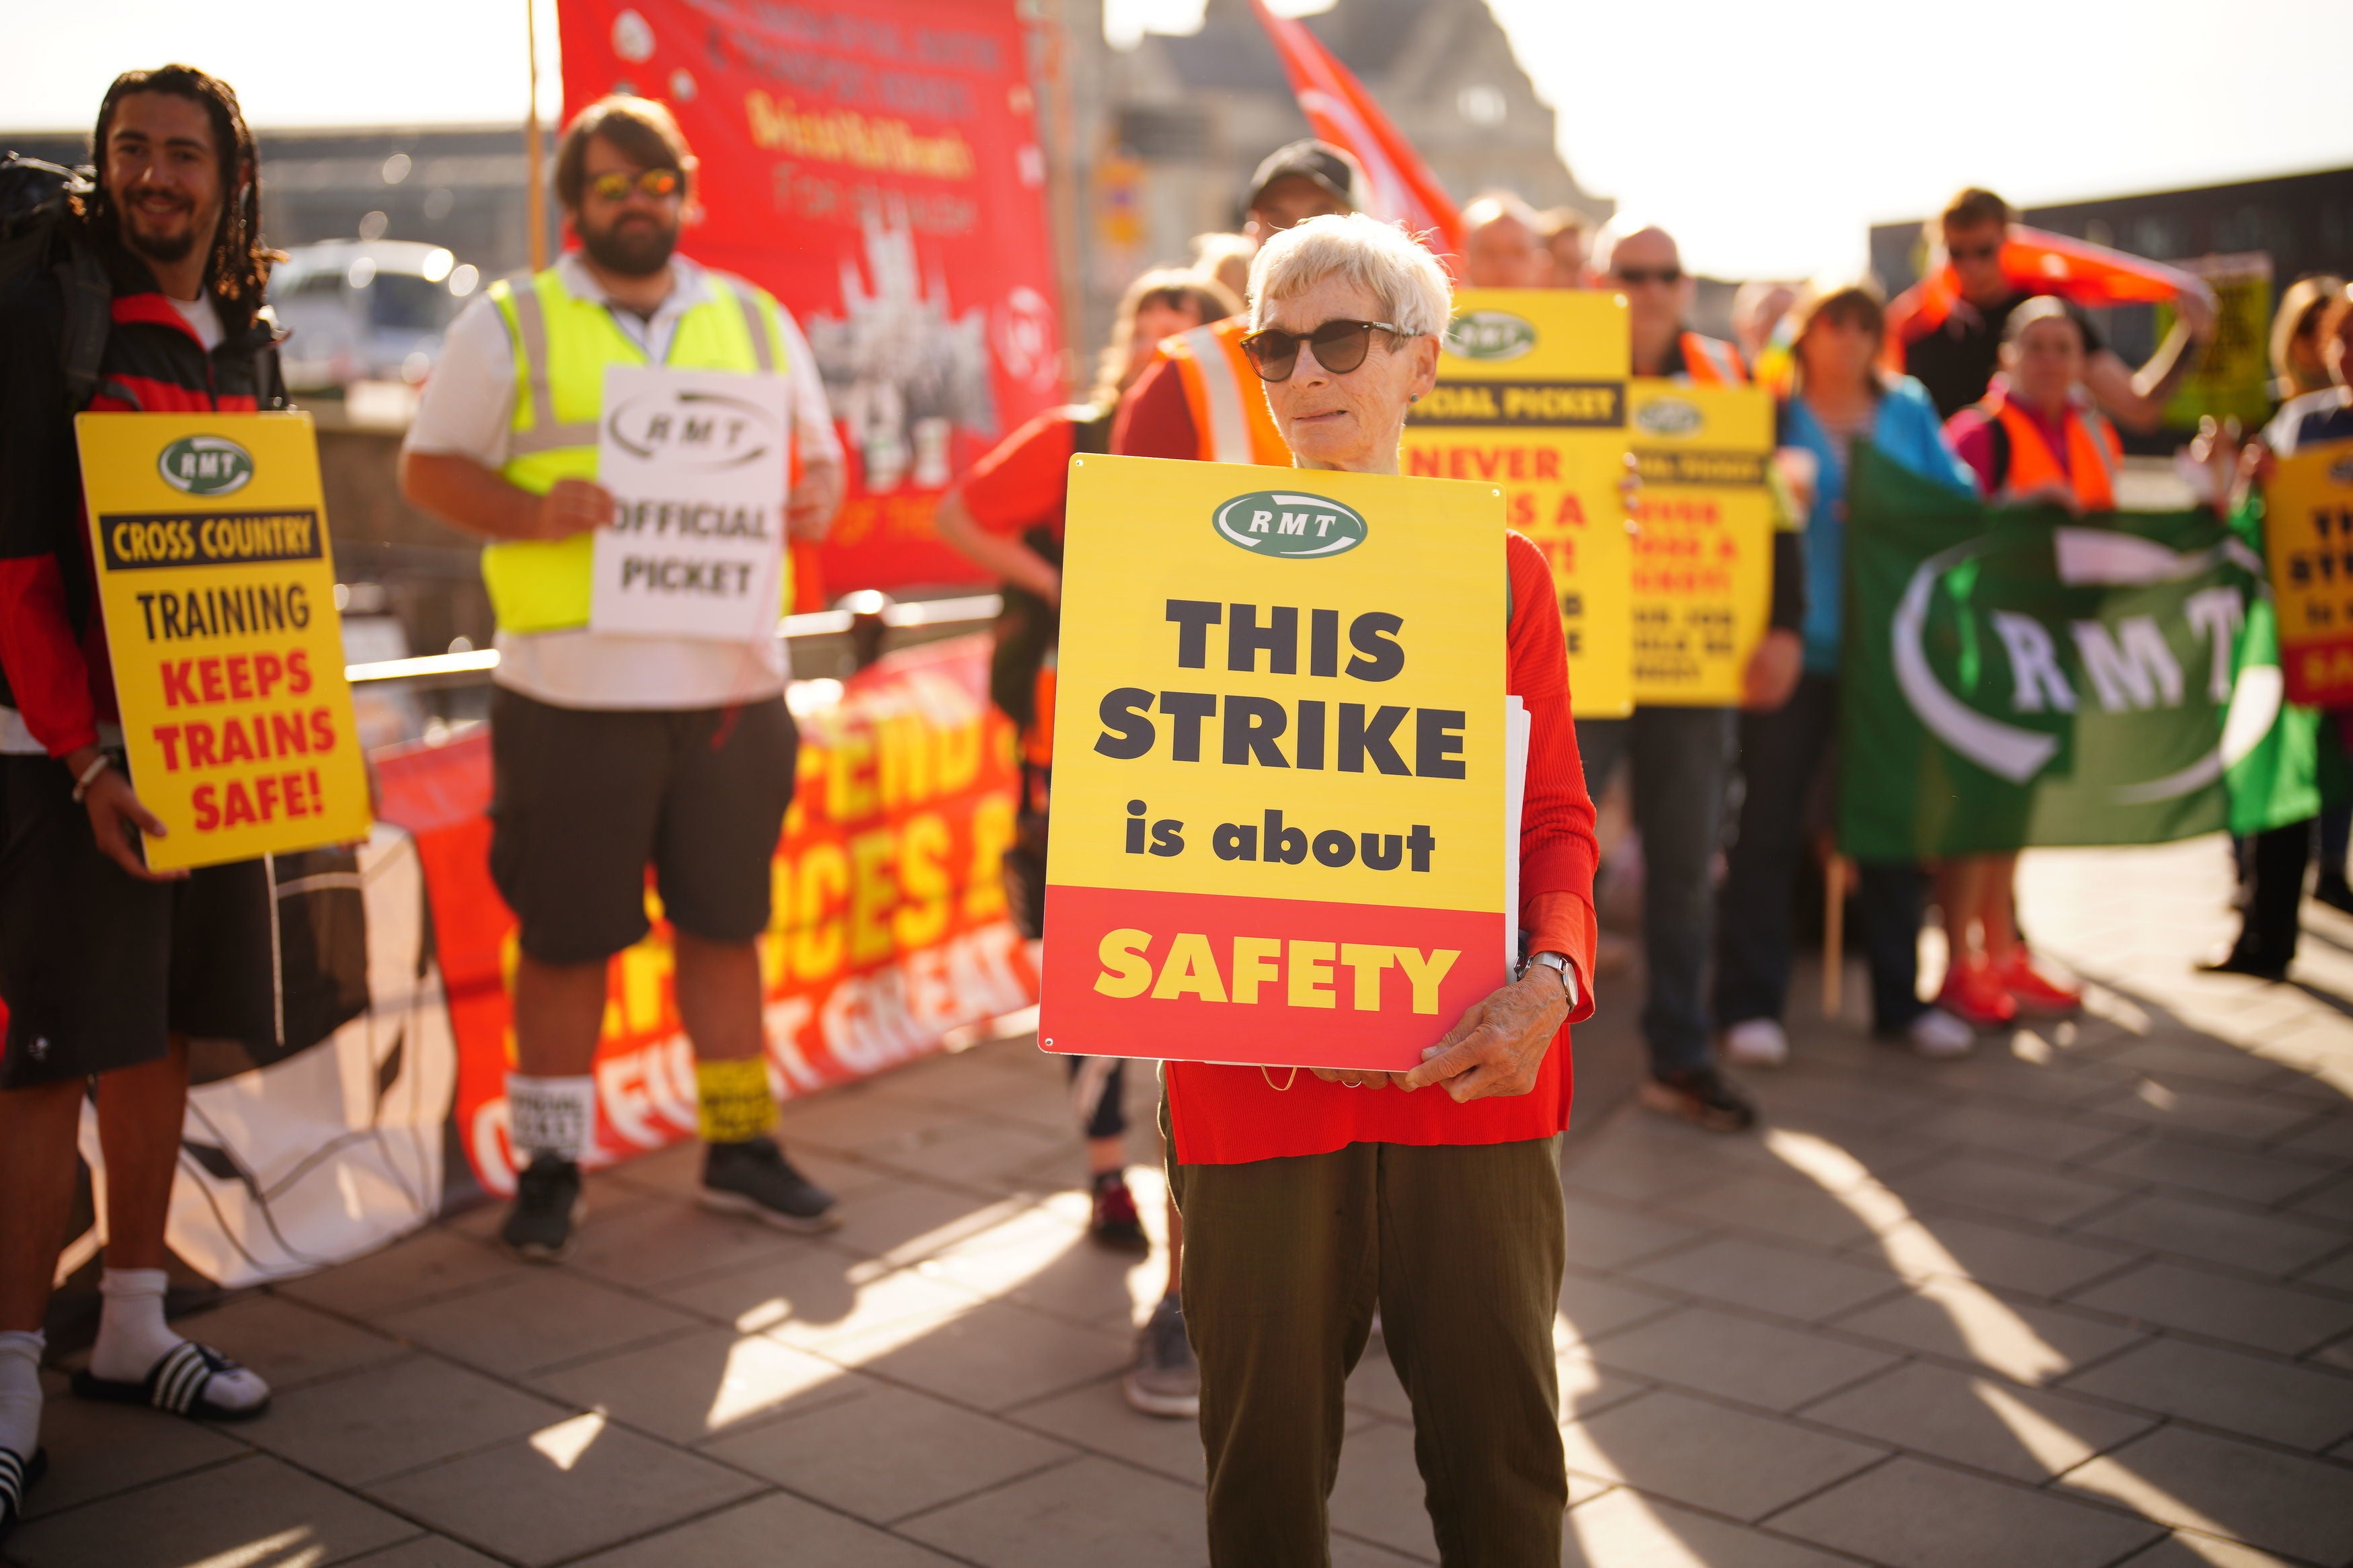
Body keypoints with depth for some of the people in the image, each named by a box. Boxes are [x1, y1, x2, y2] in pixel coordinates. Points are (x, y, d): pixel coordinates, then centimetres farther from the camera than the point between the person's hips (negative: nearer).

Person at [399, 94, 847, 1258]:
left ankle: (740, 1144, 23)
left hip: (731, 676, 3)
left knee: (726, 921, 11)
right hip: (574, 684, -3)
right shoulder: (509, 324, 4)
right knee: (565, 935, 3)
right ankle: (547, 1164, 17)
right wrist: (534, 512, -16)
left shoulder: (753, 321, 14)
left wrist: (816, 499, -5)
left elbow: (818, 449, 19)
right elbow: (430, 465, 3)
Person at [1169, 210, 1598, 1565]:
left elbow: (1557, 815, 4)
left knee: (1503, 1449, 8)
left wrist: (1550, 980, -14)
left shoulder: (1502, 571, 7)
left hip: (1474, 1076, 1)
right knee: (1267, 1445, 8)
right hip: (1258, 1083, 0)